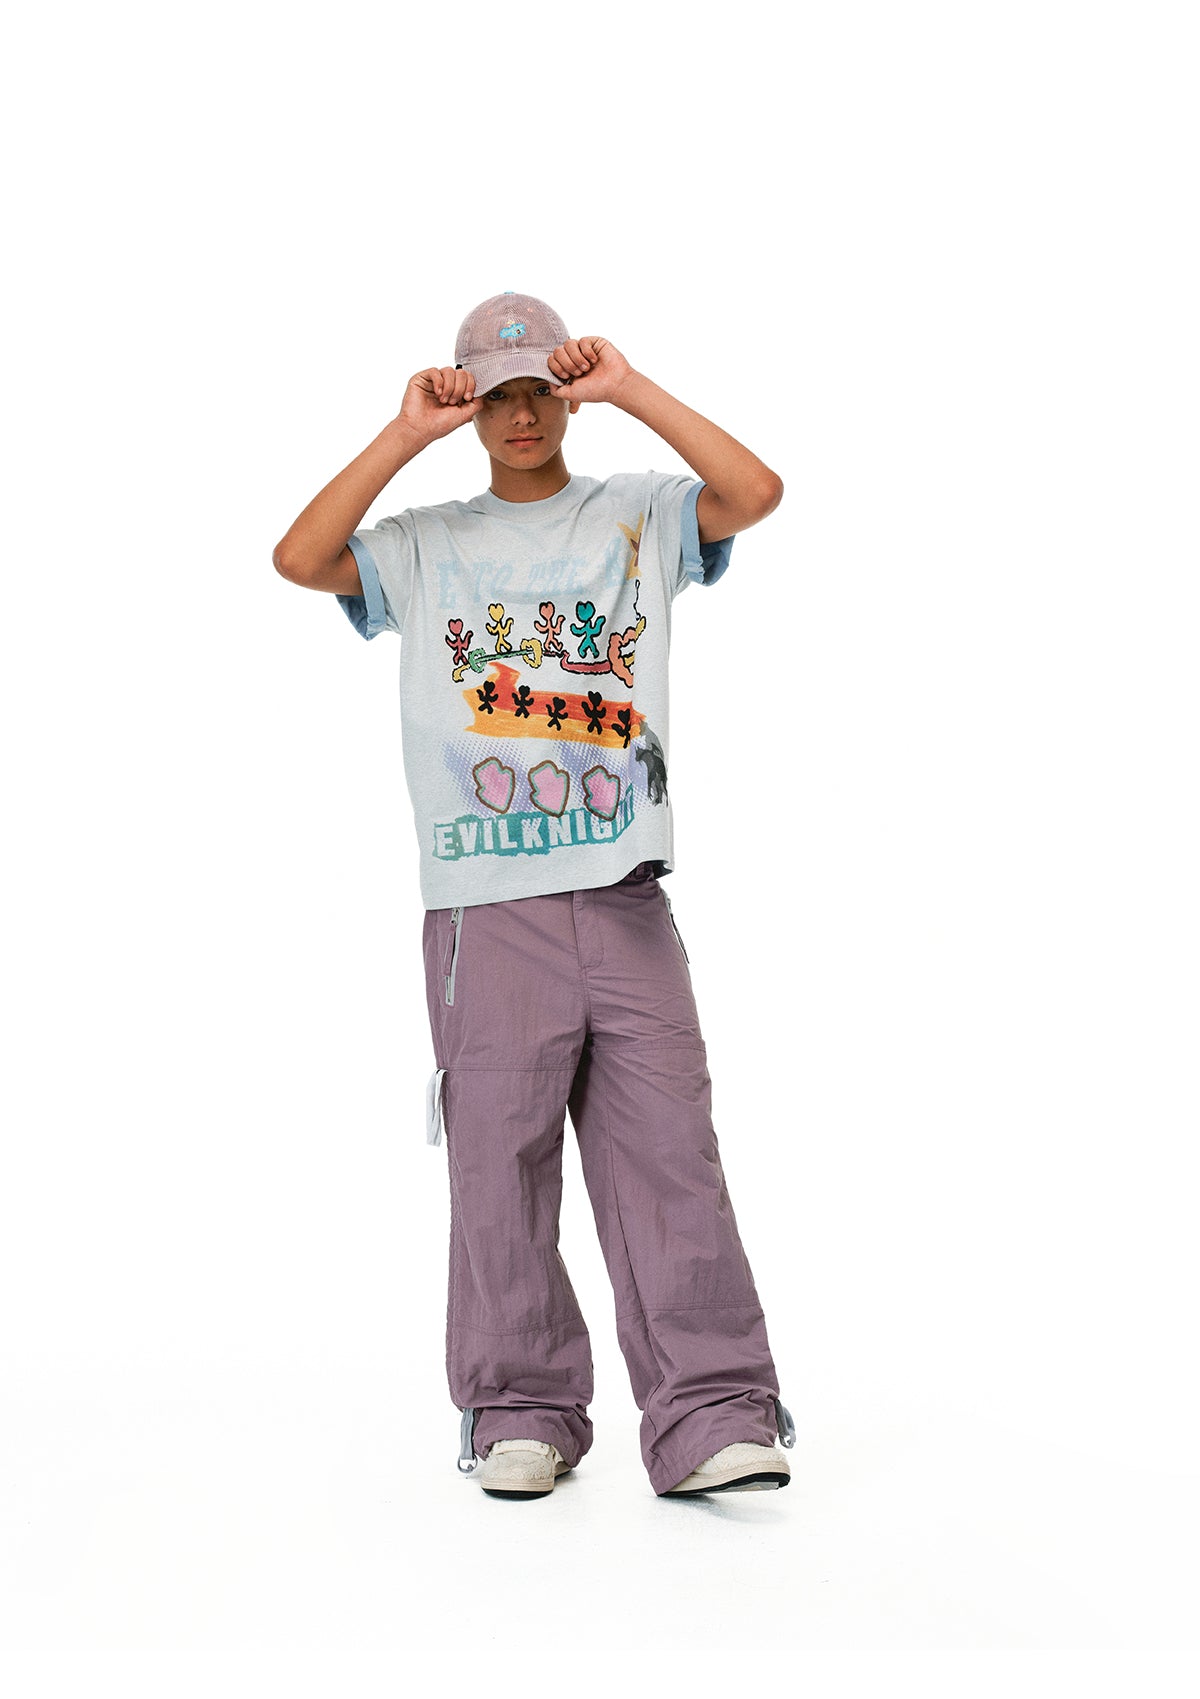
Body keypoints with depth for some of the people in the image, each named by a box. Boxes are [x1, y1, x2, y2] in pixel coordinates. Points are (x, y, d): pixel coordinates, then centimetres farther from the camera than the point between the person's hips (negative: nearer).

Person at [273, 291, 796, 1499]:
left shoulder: (640, 515, 14)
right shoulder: (425, 546, 14)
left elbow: (757, 493, -3)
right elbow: (300, 559, -2)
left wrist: (629, 389, -3)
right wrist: (406, 435, -2)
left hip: (624, 900, 0)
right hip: (484, 909, 0)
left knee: (668, 1151, -4)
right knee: (500, 1161, 1)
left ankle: (711, 1418, -2)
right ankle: (521, 1414, 11)